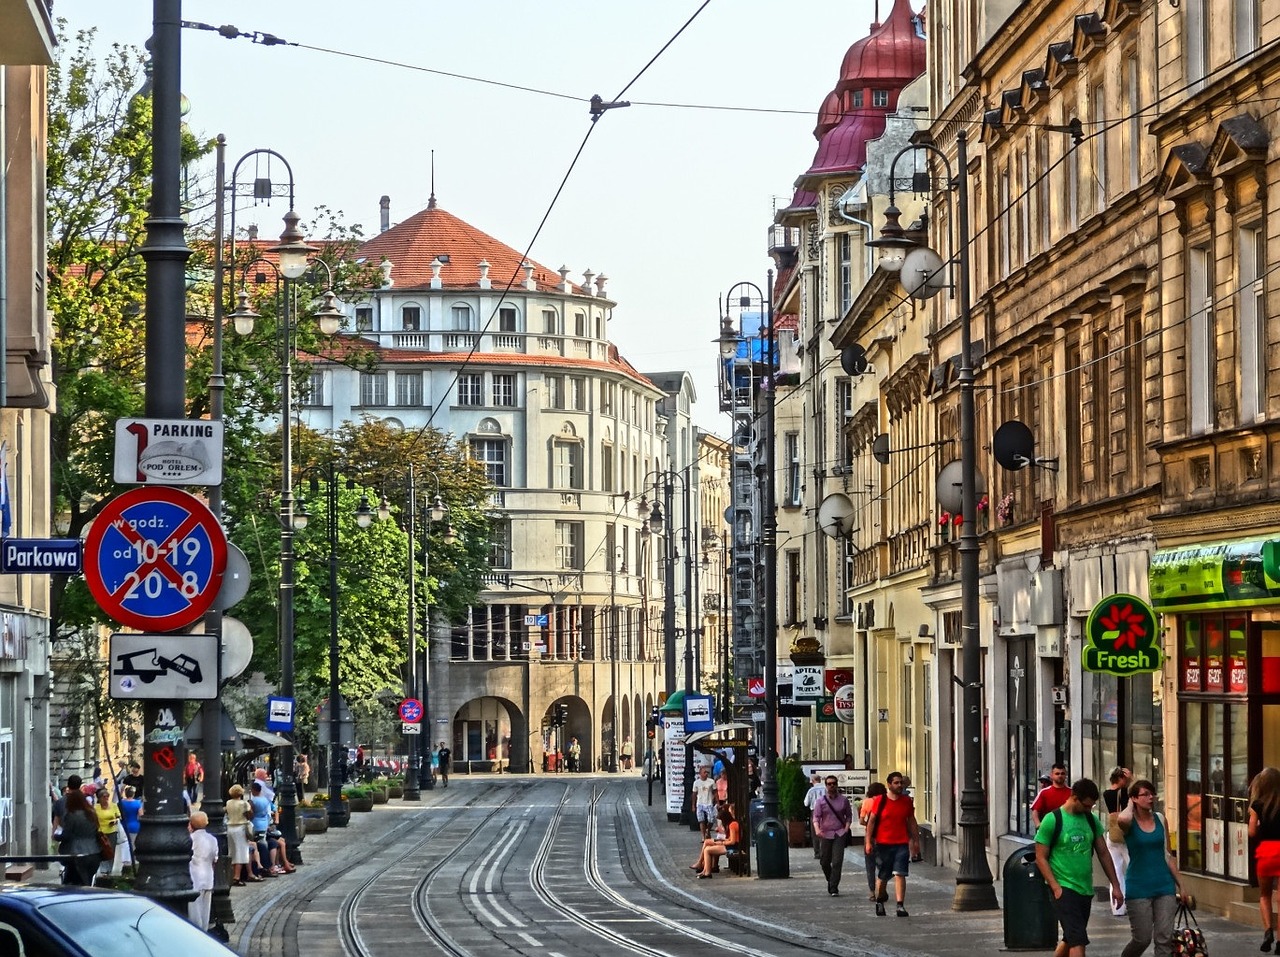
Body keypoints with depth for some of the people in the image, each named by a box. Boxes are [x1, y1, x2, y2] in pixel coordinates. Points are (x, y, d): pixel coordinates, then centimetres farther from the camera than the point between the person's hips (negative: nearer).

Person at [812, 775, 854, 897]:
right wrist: (817, 830, -21)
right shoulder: (821, 801, 2)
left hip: (840, 833, -1)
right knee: (825, 861, 6)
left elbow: (849, 815, 13)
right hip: (826, 834, 1)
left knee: (837, 861, -12)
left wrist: (847, 827, -3)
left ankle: (834, 888, -10)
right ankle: (830, 881, 34)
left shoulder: (843, 800, 5)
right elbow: (816, 817, -4)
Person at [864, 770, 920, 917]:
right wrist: (868, 841, -5)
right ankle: (879, 902, 31)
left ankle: (900, 905, -11)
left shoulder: (907, 801, 7)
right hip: (883, 844, -1)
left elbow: (912, 822, 15)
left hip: (902, 844, 1)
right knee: (882, 877, 10)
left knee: (900, 875, -9)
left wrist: (916, 841, 13)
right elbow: (872, 821, 0)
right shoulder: (881, 801, -2)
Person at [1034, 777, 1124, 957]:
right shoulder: (1052, 820, -9)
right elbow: (1041, 858, -8)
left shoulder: (1091, 820, 8)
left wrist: (1115, 886, 10)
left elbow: (1103, 854, 14)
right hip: (1064, 889, -6)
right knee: (1078, 940, -15)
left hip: (1085, 890, 6)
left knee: (1071, 939, 15)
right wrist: (1056, 887, -16)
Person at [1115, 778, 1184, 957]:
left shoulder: (1160, 820, 6)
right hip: (1139, 888, -3)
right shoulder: (1129, 822, -6)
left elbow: (1169, 855, 12)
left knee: (1165, 939, -2)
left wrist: (1180, 884, 10)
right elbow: (1122, 819, -33)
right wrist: (1130, 805, -12)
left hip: (1164, 886, 4)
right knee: (1142, 938, 0)